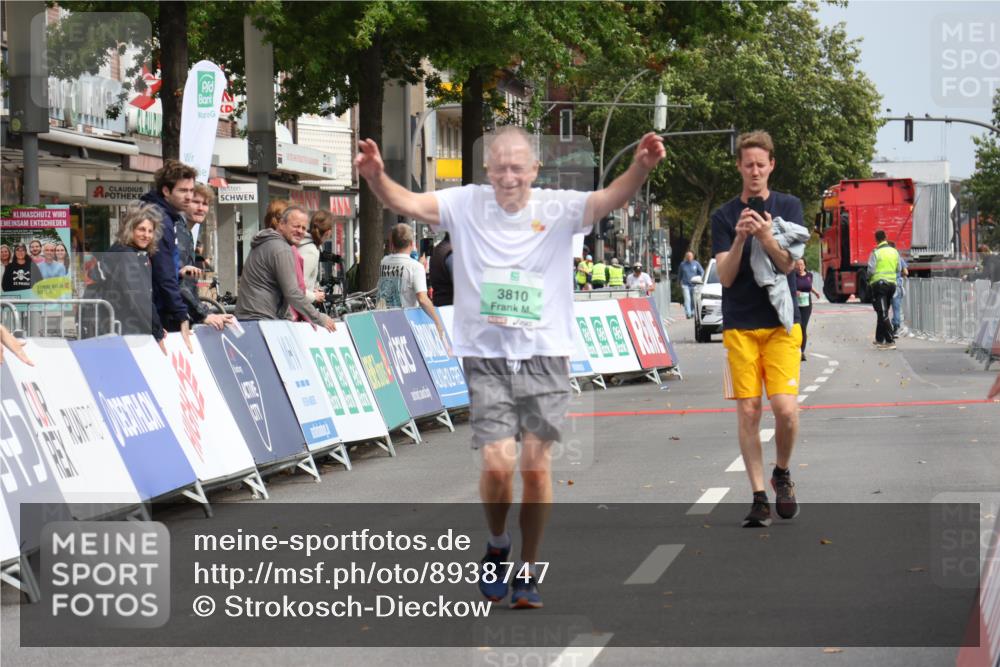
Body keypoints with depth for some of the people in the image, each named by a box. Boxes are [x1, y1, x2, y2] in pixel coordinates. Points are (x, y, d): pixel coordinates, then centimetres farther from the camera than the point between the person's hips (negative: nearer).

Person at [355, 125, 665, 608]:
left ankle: (528, 571, 17)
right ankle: (497, 546, 20)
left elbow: (609, 200, -17)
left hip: (544, 358, 0)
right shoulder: (467, 205, 1)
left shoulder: (557, 209, -1)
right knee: (497, 465, -11)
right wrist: (376, 177, -30)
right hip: (486, 359, 0)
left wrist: (641, 168, -36)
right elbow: (407, 203, -10)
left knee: (537, 468, -1)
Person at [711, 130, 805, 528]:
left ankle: (781, 473, 15)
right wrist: (740, 239, -18)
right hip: (739, 326, 1)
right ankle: (759, 498, 5)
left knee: (785, 407, -12)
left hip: (781, 323, -1)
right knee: (747, 411, -3)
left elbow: (787, 263, -5)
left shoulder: (788, 207, 5)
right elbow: (725, 276, -2)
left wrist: (766, 236, -23)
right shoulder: (725, 216, 5)